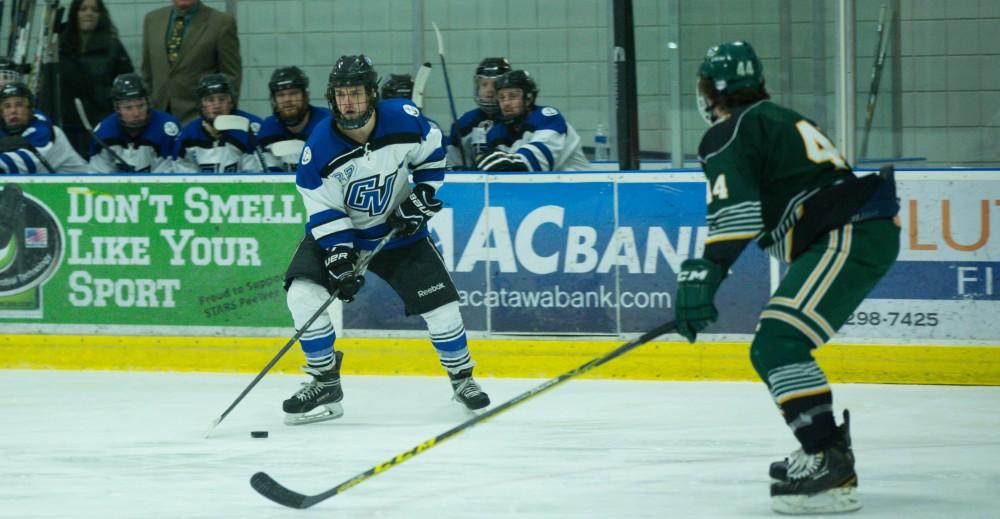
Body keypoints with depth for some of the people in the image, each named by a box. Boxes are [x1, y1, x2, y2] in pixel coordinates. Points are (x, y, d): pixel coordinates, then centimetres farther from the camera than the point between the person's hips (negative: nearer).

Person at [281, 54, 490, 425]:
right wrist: (340, 256, -27)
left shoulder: (405, 121, -20)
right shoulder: (321, 147, -24)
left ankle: (462, 377, 23)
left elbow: (431, 155, 2)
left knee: (438, 301, -4)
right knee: (303, 292, -21)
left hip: (398, 228, 1)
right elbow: (324, 211, -19)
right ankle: (325, 384, -8)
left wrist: (422, 199, -7)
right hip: (339, 229, -1)